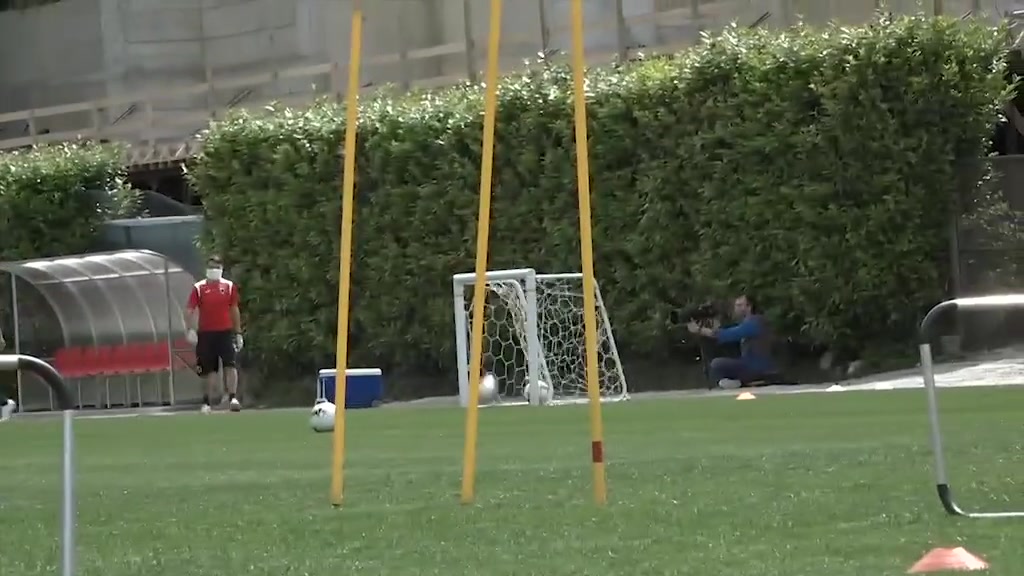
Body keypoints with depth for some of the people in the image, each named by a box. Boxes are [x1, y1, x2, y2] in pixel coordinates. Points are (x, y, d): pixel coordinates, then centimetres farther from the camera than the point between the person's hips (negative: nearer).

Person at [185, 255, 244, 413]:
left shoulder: (230, 286, 7)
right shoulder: (199, 288, 2)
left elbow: (234, 310, 12)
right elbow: (189, 310, -1)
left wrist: (238, 333, 10)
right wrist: (191, 330, -13)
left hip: (226, 332, 0)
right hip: (205, 334, 0)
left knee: (230, 365, -14)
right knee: (210, 370, 6)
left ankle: (233, 398, -19)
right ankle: (206, 402, 17)